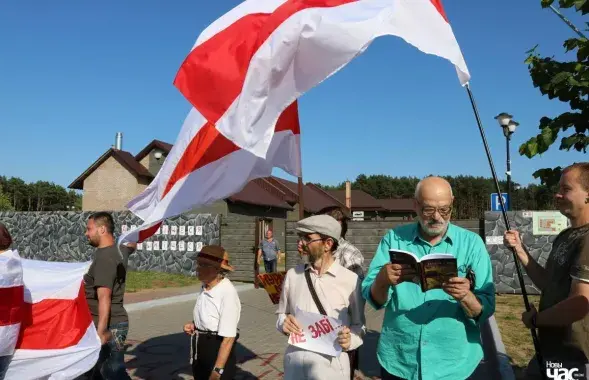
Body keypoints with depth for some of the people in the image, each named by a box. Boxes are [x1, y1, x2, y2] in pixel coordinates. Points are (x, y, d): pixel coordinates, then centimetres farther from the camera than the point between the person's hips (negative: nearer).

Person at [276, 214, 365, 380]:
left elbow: (359, 324, 1)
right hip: (295, 364, 3)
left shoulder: (350, 279, -9)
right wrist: (284, 323, -8)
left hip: (332, 366, -3)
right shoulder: (292, 275, 0)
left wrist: (350, 340, -17)